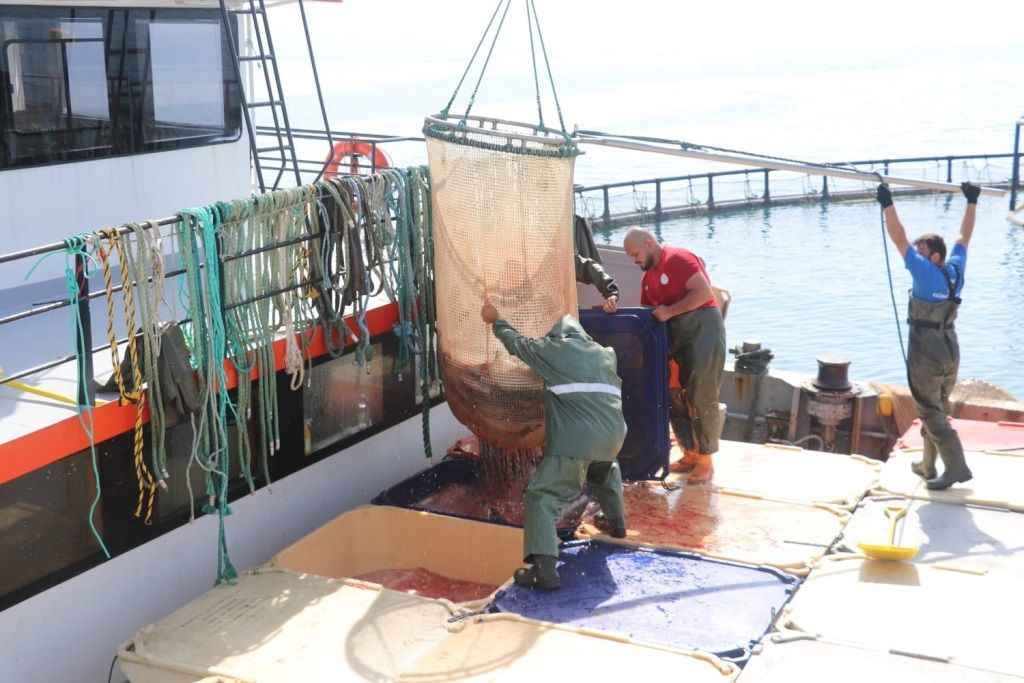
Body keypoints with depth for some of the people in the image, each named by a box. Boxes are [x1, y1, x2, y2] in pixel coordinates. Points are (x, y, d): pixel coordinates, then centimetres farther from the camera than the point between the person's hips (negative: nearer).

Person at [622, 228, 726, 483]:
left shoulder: (679, 259, -8)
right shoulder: (647, 278, 18)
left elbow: (704, 292, -16)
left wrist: (669, 311, -18)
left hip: (702, 326, -9)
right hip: (674, 334, 9)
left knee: (702, 398, -6)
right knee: (674, 396, 7)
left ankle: (706, 460, 3)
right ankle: (690, 454, 17)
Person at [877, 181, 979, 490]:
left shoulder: (925, 272, -14)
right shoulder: (955, 270, 4)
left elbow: (899, 239, -15)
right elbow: (965, 236, 17)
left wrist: (887, 204, -12)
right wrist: (972, 202, 27)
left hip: (925, 354, -7)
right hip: (950, 351, 8)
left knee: (931, 414, -3)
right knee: (937, 410, 17)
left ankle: (956, 467, -9)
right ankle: (928, 465, 27)